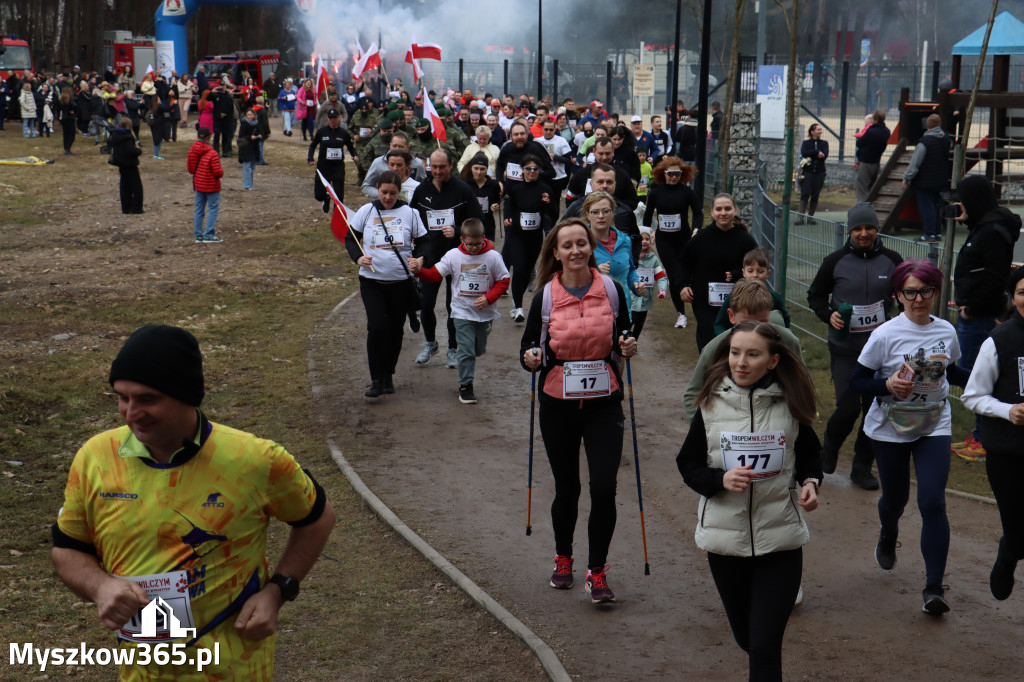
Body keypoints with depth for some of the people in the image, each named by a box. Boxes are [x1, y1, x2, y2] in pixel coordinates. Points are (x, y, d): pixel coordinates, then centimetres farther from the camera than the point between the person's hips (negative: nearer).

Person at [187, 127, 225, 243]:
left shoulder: (192, 151, -1)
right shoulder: (212, 154, -20)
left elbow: (190, 169, 6)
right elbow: (218, 172, -21)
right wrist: (221, 169, 1)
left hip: (198, 184, 6)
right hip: (211, 186, -6)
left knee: (199, 209, 14)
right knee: (214, 208, 3)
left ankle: (198, 235, 16)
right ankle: (209, 235, 0)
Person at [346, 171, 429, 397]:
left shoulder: (409, 213, 0)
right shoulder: (366, 211, 1)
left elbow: (423, 242, 7)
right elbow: (350, 238, 8)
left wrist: (418, 259, -13)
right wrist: (358, 257, -11)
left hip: (401, 282, 1)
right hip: (371, 280, -1)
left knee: (395, 329, 11)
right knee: (377, 327, -14)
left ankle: (388, 375, 28)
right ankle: (376, 379, -4)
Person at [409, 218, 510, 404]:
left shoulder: (493, 257, -8)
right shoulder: (453, 256, -5)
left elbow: (503, 282, -2)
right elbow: (435, 275, -3)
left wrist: (488, 298, -15)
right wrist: (419, 270, -22)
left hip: (485, 313, 1)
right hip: (462, 312, -1)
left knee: (479, 349, 16)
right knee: (466, 350, -6)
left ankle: (468, 365, 49)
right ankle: (465, 386, 4)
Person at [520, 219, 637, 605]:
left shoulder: (611, 290, 0)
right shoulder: (545, 296, -2)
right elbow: (529, 350, 4)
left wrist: (627, 350, -9)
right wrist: (530, 359, -18)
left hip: (604, 404, 0)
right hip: (558, 405, 0)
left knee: (604, 487, -10)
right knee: (566, 489, 11)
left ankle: (596, 573, 5)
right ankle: (563, 559, 35)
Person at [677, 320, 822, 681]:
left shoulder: (790, 405, -4)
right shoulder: (712, 405, -4)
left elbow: (809, 455, 12)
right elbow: (688, 465, 2)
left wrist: (810, 481, -9)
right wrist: (720, 479, -18)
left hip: (779, 539, -2)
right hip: (725, 536, 2)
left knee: (765, 646, -8)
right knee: (744, 634, 18)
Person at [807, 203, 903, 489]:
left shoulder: (892, 261, 2)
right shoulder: (835, 261, -3)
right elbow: (815, 295, 8)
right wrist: (828, 315, -11)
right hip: (845, 349, -2)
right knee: (847, 409, -9)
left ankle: (862, 468, 20)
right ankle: (829, 449, 22)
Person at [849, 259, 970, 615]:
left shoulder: (946, 332, -2)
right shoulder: (886, 335, -14)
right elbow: (856, 380, -10)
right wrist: (888, 385, -27)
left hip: (934, 427, 2)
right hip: (891, 429, -1)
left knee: (933, 503, -11)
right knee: (895, 498, 15)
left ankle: (934, 586, -5)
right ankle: (888, 536, 53)